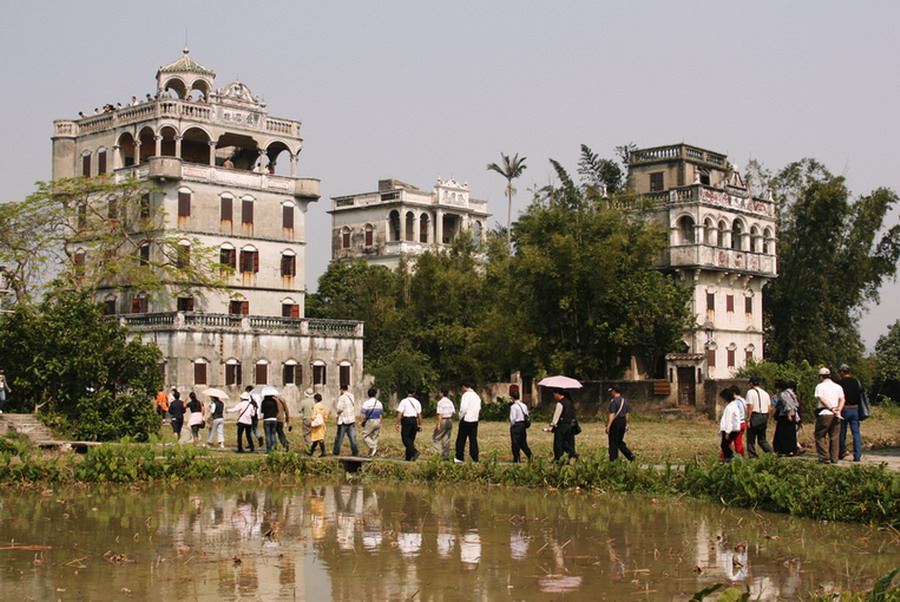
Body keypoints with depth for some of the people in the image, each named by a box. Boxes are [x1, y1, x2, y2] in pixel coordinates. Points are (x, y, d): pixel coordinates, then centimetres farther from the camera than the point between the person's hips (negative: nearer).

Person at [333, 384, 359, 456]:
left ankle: (336, 451, 16)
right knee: (352, 436, 4)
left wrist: (336, 408, 3)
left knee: (339, 436, 7)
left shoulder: (342, 397, -14)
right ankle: (355, 451, -4)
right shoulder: (352, 396, 7)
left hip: (343, 420, -6)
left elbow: (340, 408, -21)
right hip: (352, 419, 6)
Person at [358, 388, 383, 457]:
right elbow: (381, 415, 13)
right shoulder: (379, 403, 10)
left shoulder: (366, 403, -9)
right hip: (378, 421, 6)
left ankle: (373, 447, -19)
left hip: (369, 421, -6)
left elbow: (362, 414, -14)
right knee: (374, 437, 10)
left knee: (365, 436, 0)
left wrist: (360, 422, -5)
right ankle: (371, 453, 7)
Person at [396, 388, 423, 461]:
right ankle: (409, 457, 10)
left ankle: (414, 452, -23)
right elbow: (419, 414, 8)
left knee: (405, 439, -4)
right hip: (414, 420, 5)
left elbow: (400, 413, -10)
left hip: (406, 420, -5)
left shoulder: (404, 401, -5)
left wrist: (398, 423, -7)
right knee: (411, 439, 10)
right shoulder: (417, 402, 8)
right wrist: (420, 424, 13)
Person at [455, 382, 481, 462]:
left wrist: (460, 418, -4)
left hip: (466, 420, -6)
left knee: (461, 440, 3)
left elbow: (463, 408, -17)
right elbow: (479, 409, 16)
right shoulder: (477, 396, 12)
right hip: (475, 420, 7)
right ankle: (475, 458, 3)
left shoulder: (466, 395, -11)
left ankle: (459, 457, 6)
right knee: (473, 440, 7)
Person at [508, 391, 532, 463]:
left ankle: (516, 459, 4)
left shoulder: (513, 406, -13)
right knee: (523, 443, 14)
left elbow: (512, 418, -14)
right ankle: (530, 456, 7)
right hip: (524, 425, 7)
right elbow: (527, 416, 12)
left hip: (516, 425, -7)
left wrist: (511, 426, -1)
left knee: (515, 443, 1)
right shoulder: (524, 405, 10)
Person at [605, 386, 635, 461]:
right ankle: (630, 455, 1)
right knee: (620, 442, 15)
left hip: (615, 422, -7)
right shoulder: (624, 401, 12)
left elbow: (612, 415, -18)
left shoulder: (613, 401, -12)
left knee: (613, 442, 1)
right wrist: (626, 424, 22)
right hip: (623, 422, 7)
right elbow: (626, 414, 16)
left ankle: (613, 460, 3)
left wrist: (608, 426, -19)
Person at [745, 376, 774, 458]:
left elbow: (750, 407, -14)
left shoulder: (750, 392, -5)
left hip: (755, 416, -6)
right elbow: (770, 408, 11)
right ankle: (771, 452, -4)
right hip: (764, 417, 6)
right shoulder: (765, 393, 14)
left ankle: (753, 456, -2)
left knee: (751, 439, 2)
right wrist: (766, 419, 19)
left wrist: (748, 419, -14)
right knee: (762, 439, 14)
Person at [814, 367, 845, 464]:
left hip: (824, 414, -5)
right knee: (834, 437, 9)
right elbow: (842, 399, 3)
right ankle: (834, 458, 7)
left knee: (819, 435, 5)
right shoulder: (838, 386, 15)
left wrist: (831, 408, -17)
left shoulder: (820, 386, 0)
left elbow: (821, 399, -13)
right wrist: (838, 409, -9)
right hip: (835, 416, 5)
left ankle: (825, 456, -5)